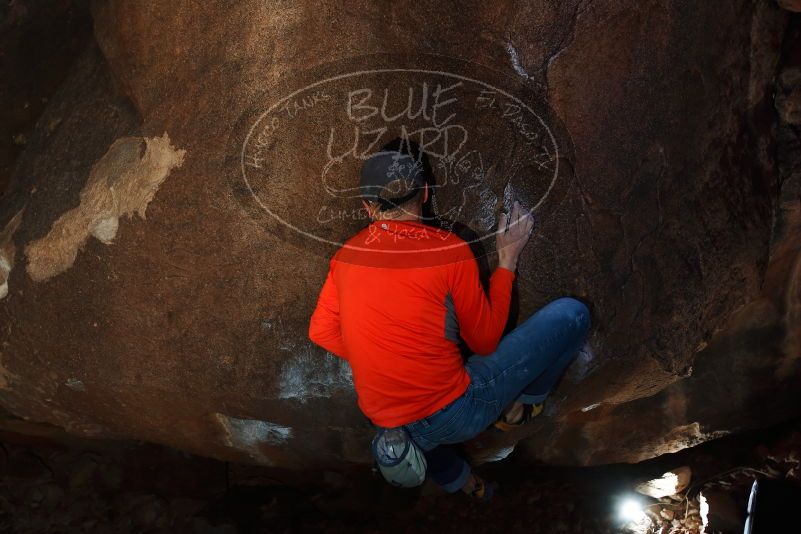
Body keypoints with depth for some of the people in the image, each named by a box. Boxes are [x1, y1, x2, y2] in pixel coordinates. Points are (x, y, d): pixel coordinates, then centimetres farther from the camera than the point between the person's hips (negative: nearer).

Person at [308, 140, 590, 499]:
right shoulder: (449, 249, -13)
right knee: (571, 314, 1)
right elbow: (485, 342, -4)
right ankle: (520, 408, 16)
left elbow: (321, 331, 6)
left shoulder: (346, 254, 0)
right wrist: (507, 261, 4)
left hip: (387, 424, 6)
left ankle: (455, 478, 43)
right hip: (453, 413, -5)